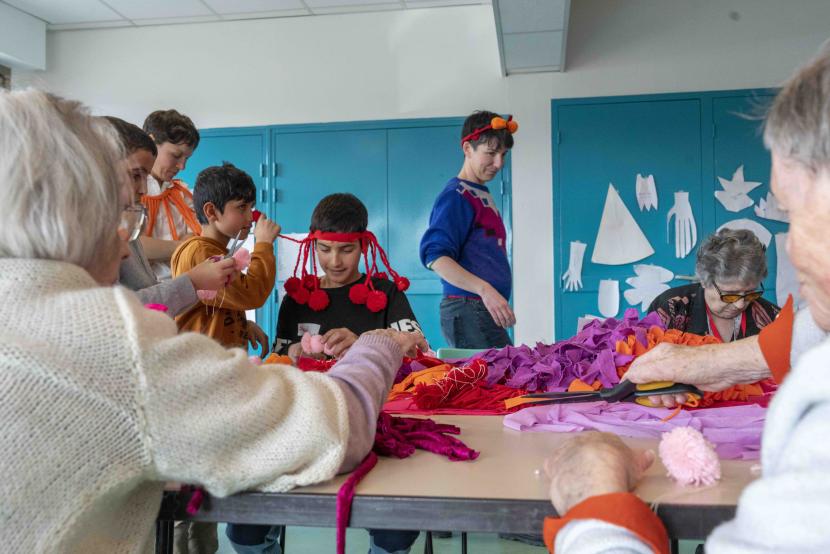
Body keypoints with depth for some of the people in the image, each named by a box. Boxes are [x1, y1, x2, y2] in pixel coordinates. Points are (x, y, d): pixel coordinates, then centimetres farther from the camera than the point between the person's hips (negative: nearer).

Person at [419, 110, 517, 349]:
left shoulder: (483, 194, 19)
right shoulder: (456, 195, -9)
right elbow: (435, 256, -20)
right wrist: (484, 289, -28)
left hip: (486, 311, 9)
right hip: (468, 311, -9)